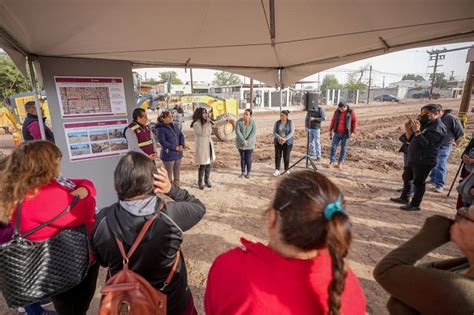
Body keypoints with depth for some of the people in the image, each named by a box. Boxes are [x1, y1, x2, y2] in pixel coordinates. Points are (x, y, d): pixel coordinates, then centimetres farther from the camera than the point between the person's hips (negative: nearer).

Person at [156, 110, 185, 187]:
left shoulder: (174, 126, 10)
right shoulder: (160, 129, -12)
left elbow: (181, 135, 10)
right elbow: (162, 141, -19)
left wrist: (181, 145, -8)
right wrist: (175, 148, -19)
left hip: (178, 154, 7)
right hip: (168, 155, -7)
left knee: (177, 173, 16)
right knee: (169, 174, 4)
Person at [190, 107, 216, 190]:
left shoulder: (207, 122, 10)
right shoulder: (196, 124, -13)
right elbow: (202, 133, -24)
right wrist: (207, 123, -23)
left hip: (209, 145, 7)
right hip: (201, 146, -7)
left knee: (208, 164, 12)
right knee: (202, 165, -3)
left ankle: (207, 180, 27)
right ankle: (200, 182, 13)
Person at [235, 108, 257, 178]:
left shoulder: (253, 121, -9)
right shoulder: (239, 121, -8)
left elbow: (254, 132, -15)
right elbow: (237, 132, -15)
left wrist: (247, 141, -23)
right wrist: (243, 140, -24)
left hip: (249, 143, -1)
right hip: (240, 142, 1)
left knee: (248, 158, 3)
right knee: (242, 158, 9)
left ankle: (249, 172, 19)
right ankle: (242, 172, 22)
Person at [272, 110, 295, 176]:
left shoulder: (290, 122, -4)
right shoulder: (277, 122, 1)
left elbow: (292, 133, -11)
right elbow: (274, 132, -4)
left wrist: (285, 139, -23)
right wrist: (280, 138, -21)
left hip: (287, 142, -2)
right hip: (278, 142, 2)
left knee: (286, 157, 1)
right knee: (277, 156, -6)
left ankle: (286, 170, 16)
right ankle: (277, 170, -4)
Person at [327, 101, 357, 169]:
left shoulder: (351, 112, -7)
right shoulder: (337, 111, 0)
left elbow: (354, 122, -2)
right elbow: (333, 121, 9)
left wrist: (353, 132, -7)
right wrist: (330, 130, 9)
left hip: (345, 133, -2)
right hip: (337, 133, 3)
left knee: (343, 148, 4)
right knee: (333, 147, -1)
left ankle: (340, 162, 13)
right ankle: (332, 161, 6)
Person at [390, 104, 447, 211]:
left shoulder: (439, 127, -14)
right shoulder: (426, 124, 15)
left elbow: (427, 144, -25)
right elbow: (410, 139, 14)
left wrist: (417, 131, -28)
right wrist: (408, 129, -4)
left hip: (424, 161, -10)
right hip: (413, 159, 10)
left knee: (418, 182, -1)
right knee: (406, 178, 19)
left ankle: (415, 205, 10)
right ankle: (404, 198, 34)